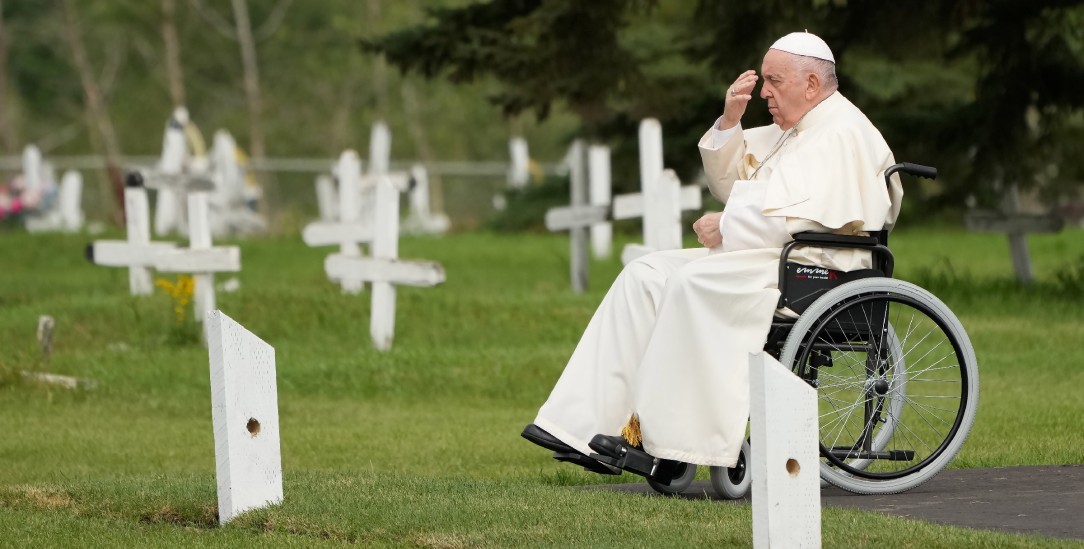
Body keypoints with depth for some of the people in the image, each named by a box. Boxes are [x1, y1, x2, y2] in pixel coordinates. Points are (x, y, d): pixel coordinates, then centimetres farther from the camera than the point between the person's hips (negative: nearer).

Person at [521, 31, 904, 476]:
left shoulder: (843, 134, -10)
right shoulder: (787, 132, 22)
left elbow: (801, 219, -21)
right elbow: (728, 185, 25)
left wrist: (724, 229, -10)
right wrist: (730, 122, 8)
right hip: (761, 259, 10)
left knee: (695, 282, -30)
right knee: (646, 276, -3)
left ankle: (656, 437, -29)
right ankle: (586, 427, -12)